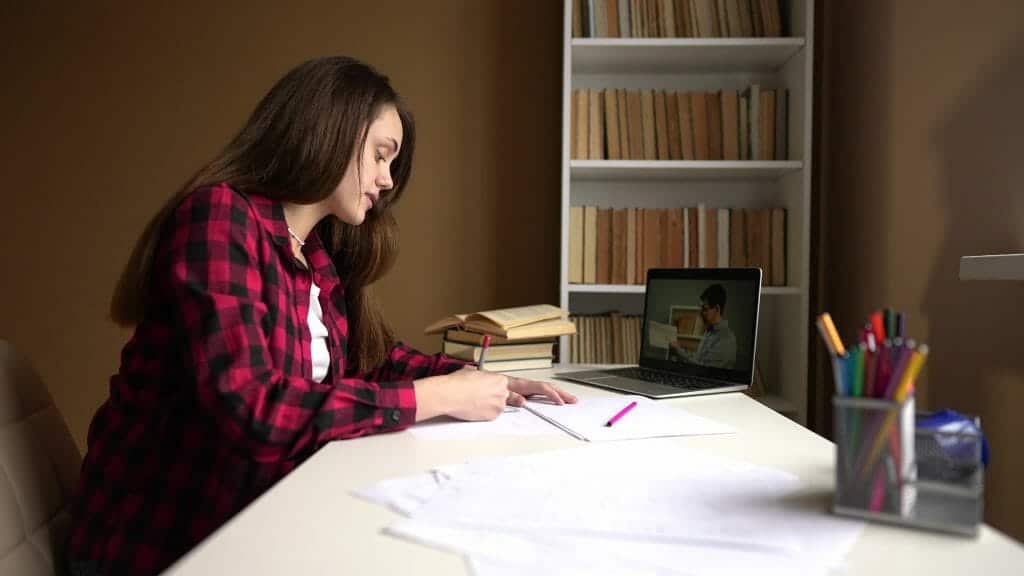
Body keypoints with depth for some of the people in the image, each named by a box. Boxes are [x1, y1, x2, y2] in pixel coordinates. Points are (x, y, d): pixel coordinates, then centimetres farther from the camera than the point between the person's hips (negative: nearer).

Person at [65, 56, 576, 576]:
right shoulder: (218, 215, -18)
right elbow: (250, 410, -27)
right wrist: (437, 396, -21)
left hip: (257, 524, 6)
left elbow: (371, 355, 17)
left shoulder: (319, 254, 4)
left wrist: (471, 379, 0)